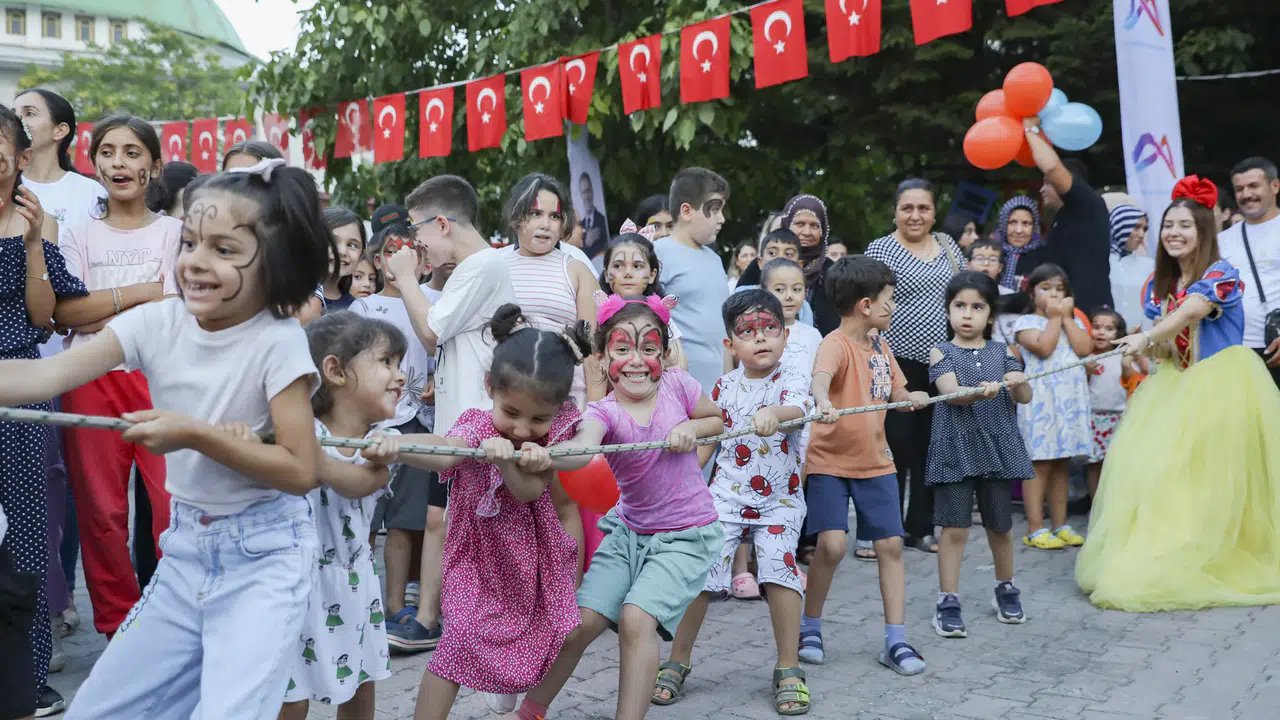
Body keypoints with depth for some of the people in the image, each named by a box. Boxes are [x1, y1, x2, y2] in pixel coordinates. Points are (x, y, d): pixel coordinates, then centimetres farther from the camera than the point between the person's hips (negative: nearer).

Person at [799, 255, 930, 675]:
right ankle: (809, 628, 9)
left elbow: (894, 392, 17)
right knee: (832, 545, -16)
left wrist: (911, 398, -6)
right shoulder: (836, 344, -19)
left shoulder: (880, 345, 6)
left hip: (875, 461, 7)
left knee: (890, 545, 3)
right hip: (830, 462, -7)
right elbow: (820, 376, -40)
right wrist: (823, 402, -63)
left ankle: (896, 642, 13)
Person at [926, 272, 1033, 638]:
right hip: (956, 448, -2)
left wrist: (1019, 384, -28)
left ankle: (1005, 588, 35)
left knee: (1000, 524, 15)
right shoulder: (941, 353, -1)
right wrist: (980, 392, -37)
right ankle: (947, 601, 5)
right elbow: (950, 392, -17)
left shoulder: (1003, 352, 6)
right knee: (954, 526, -3)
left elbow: (1024, 397, -4)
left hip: (998, 446, 3)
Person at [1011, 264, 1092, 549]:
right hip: (1041, 398, -5)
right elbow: (1044, 348, -17)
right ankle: (1035, 529, -2)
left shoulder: (1074, 322, 16)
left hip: (1072, 398, 6)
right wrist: (1054, 318, -6)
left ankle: (1060, 525, 17)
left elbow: (1085, 349, -2)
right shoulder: (1026, 322, -1)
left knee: (1062, 464, 11)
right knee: (1039, 464, -5)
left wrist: (1066, 317, -1)